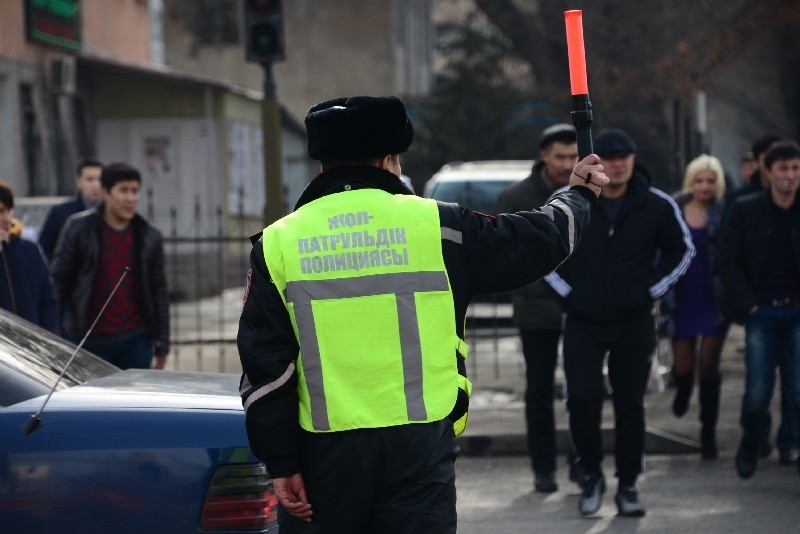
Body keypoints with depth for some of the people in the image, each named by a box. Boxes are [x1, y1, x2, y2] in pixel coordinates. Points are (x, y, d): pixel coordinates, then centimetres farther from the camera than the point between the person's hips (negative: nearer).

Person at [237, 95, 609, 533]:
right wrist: (579, 196, 34)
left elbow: (265, 368, 0)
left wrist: (281, 463, 4)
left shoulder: (277, 243, 2)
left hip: (324, 454, 1)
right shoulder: (434, 226, 0)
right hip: (419, 448, -1)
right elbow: (539, 241, 13)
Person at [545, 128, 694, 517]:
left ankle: (628, 486, 15)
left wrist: (652, 290, 3)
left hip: (635, 323, 1)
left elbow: (681, 249, 12)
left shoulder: (657, 205, -2)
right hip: (582, 322, -1)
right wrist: (566, 290, 1)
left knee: (630, 405, 5)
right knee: (581, 397, -13)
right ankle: (590, 475, 7)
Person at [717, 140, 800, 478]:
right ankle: (751, 443, 26)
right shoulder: (745, 210, 1)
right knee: (758, 391, -1)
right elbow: (728, 261, 1)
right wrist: (747, 304, -6)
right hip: (762, 312, 0)